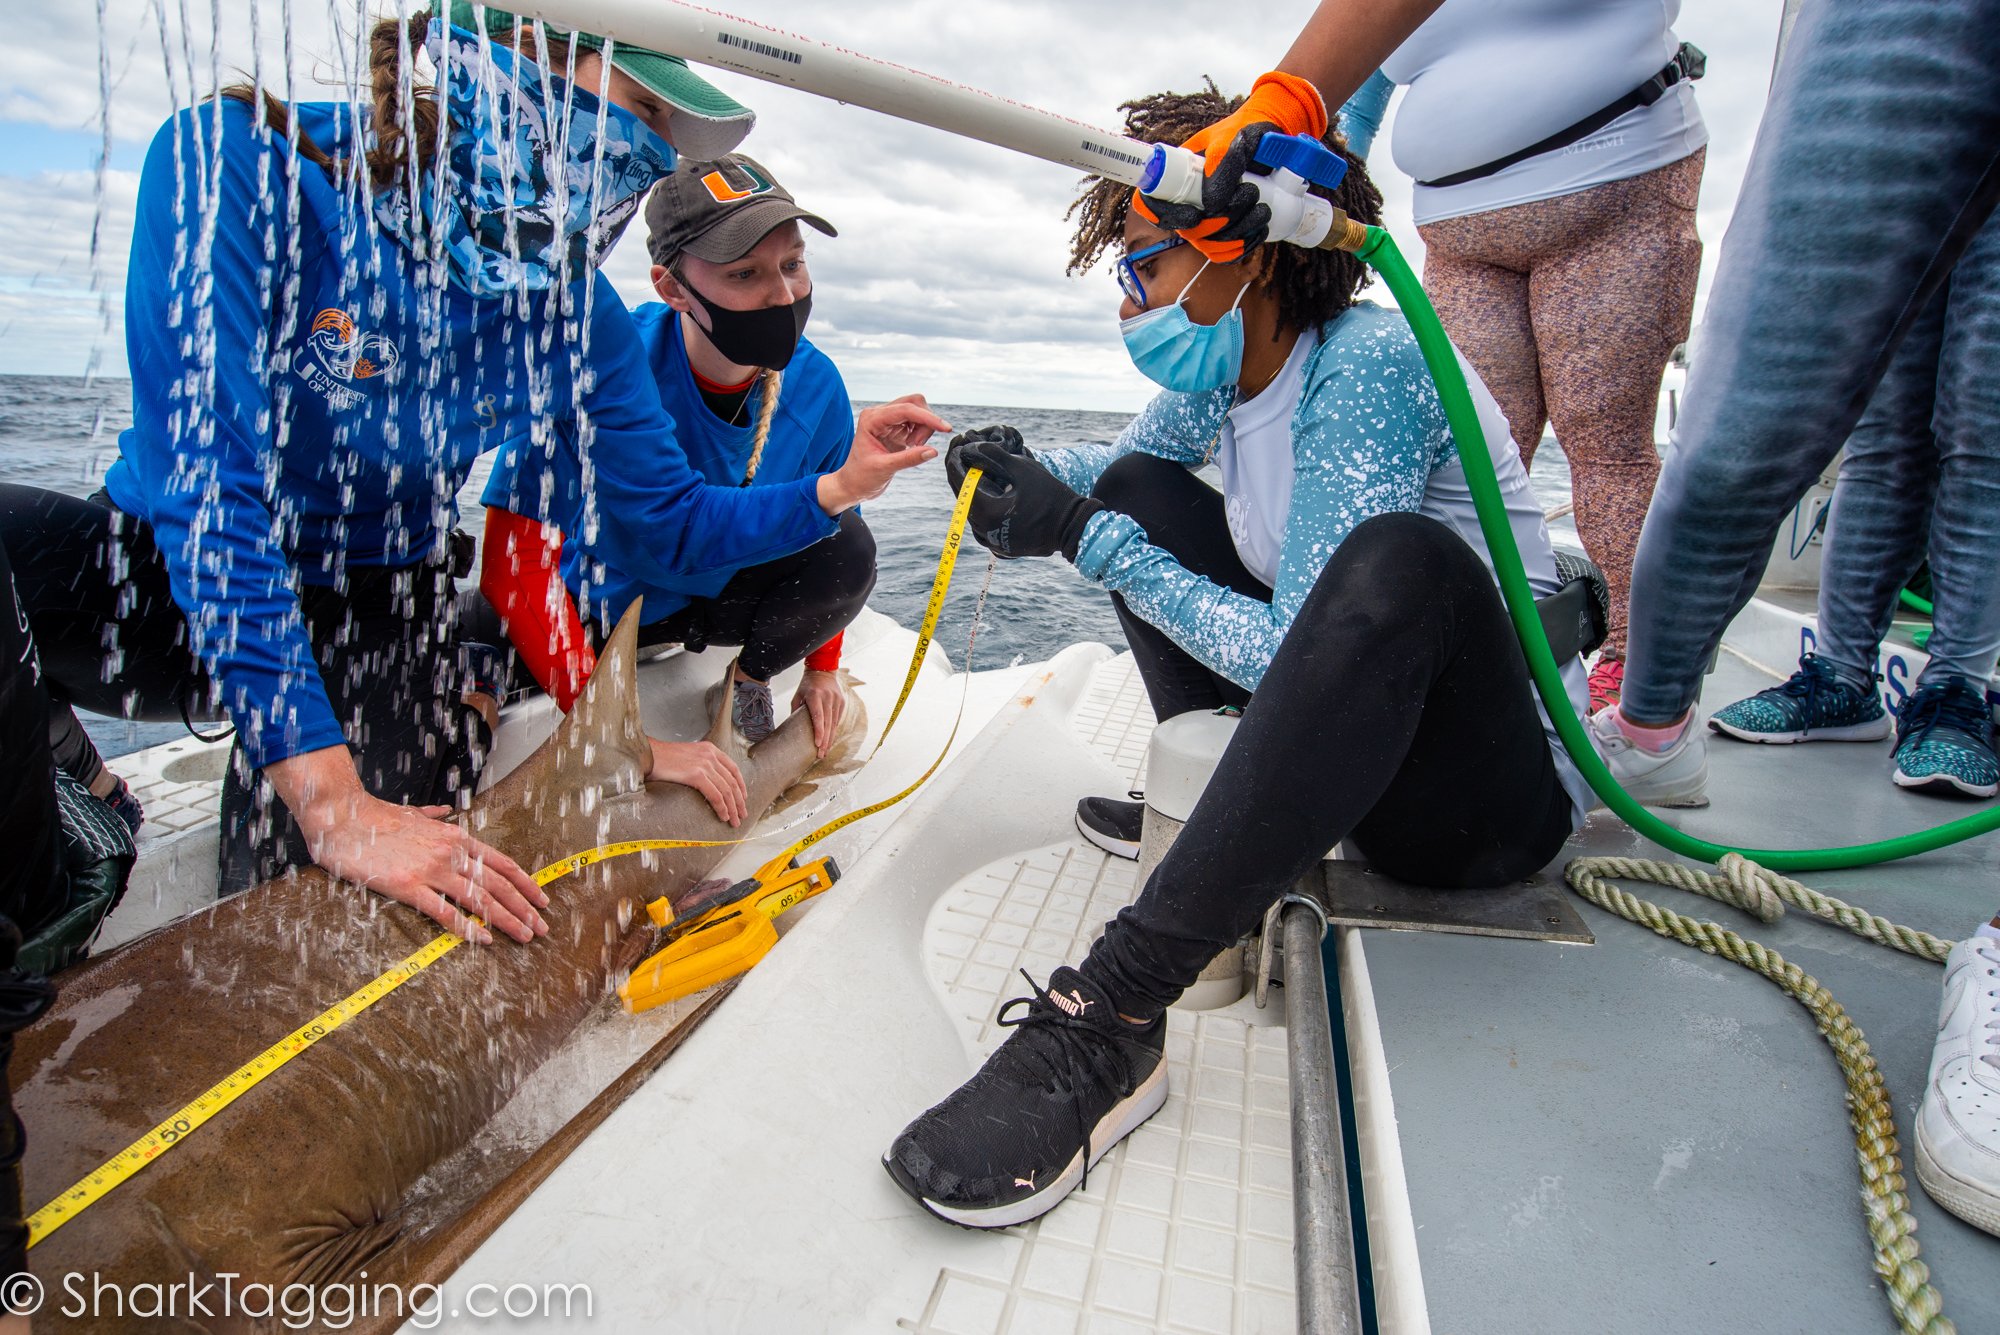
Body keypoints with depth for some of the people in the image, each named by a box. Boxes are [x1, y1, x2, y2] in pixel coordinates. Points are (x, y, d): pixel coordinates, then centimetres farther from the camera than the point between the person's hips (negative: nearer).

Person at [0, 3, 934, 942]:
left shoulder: (573, 315, -12)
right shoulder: (242, 162, -24)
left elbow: (671, 527, -4)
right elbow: (207, 485, -31)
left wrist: (834, 490, -19)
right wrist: (331, 800, -37)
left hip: (375, 613, 2)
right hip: (162, 572, -1)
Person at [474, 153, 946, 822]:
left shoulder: (815, 384, -17)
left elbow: (828, 530, 3)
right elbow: (513, 568, -33)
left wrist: (821, 667, 1)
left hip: (718, 599, 3)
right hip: (588, 600, -2)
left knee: (848, 546, -23)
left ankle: (749, 680, 3)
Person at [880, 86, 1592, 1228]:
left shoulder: (1367, 365, -21)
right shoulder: (1227, 366, 2)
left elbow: (1294, 653, -27)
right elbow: (1129, 459, 21)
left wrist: (1089, 539, -22)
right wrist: (1034, 471, -1)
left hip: (1501, 794, -8)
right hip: (1365, 743, 8)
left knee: (1397, 559, -41)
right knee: (1146, 489, 8)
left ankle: (1114, 1016, -38)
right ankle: (1217, 813, 2)